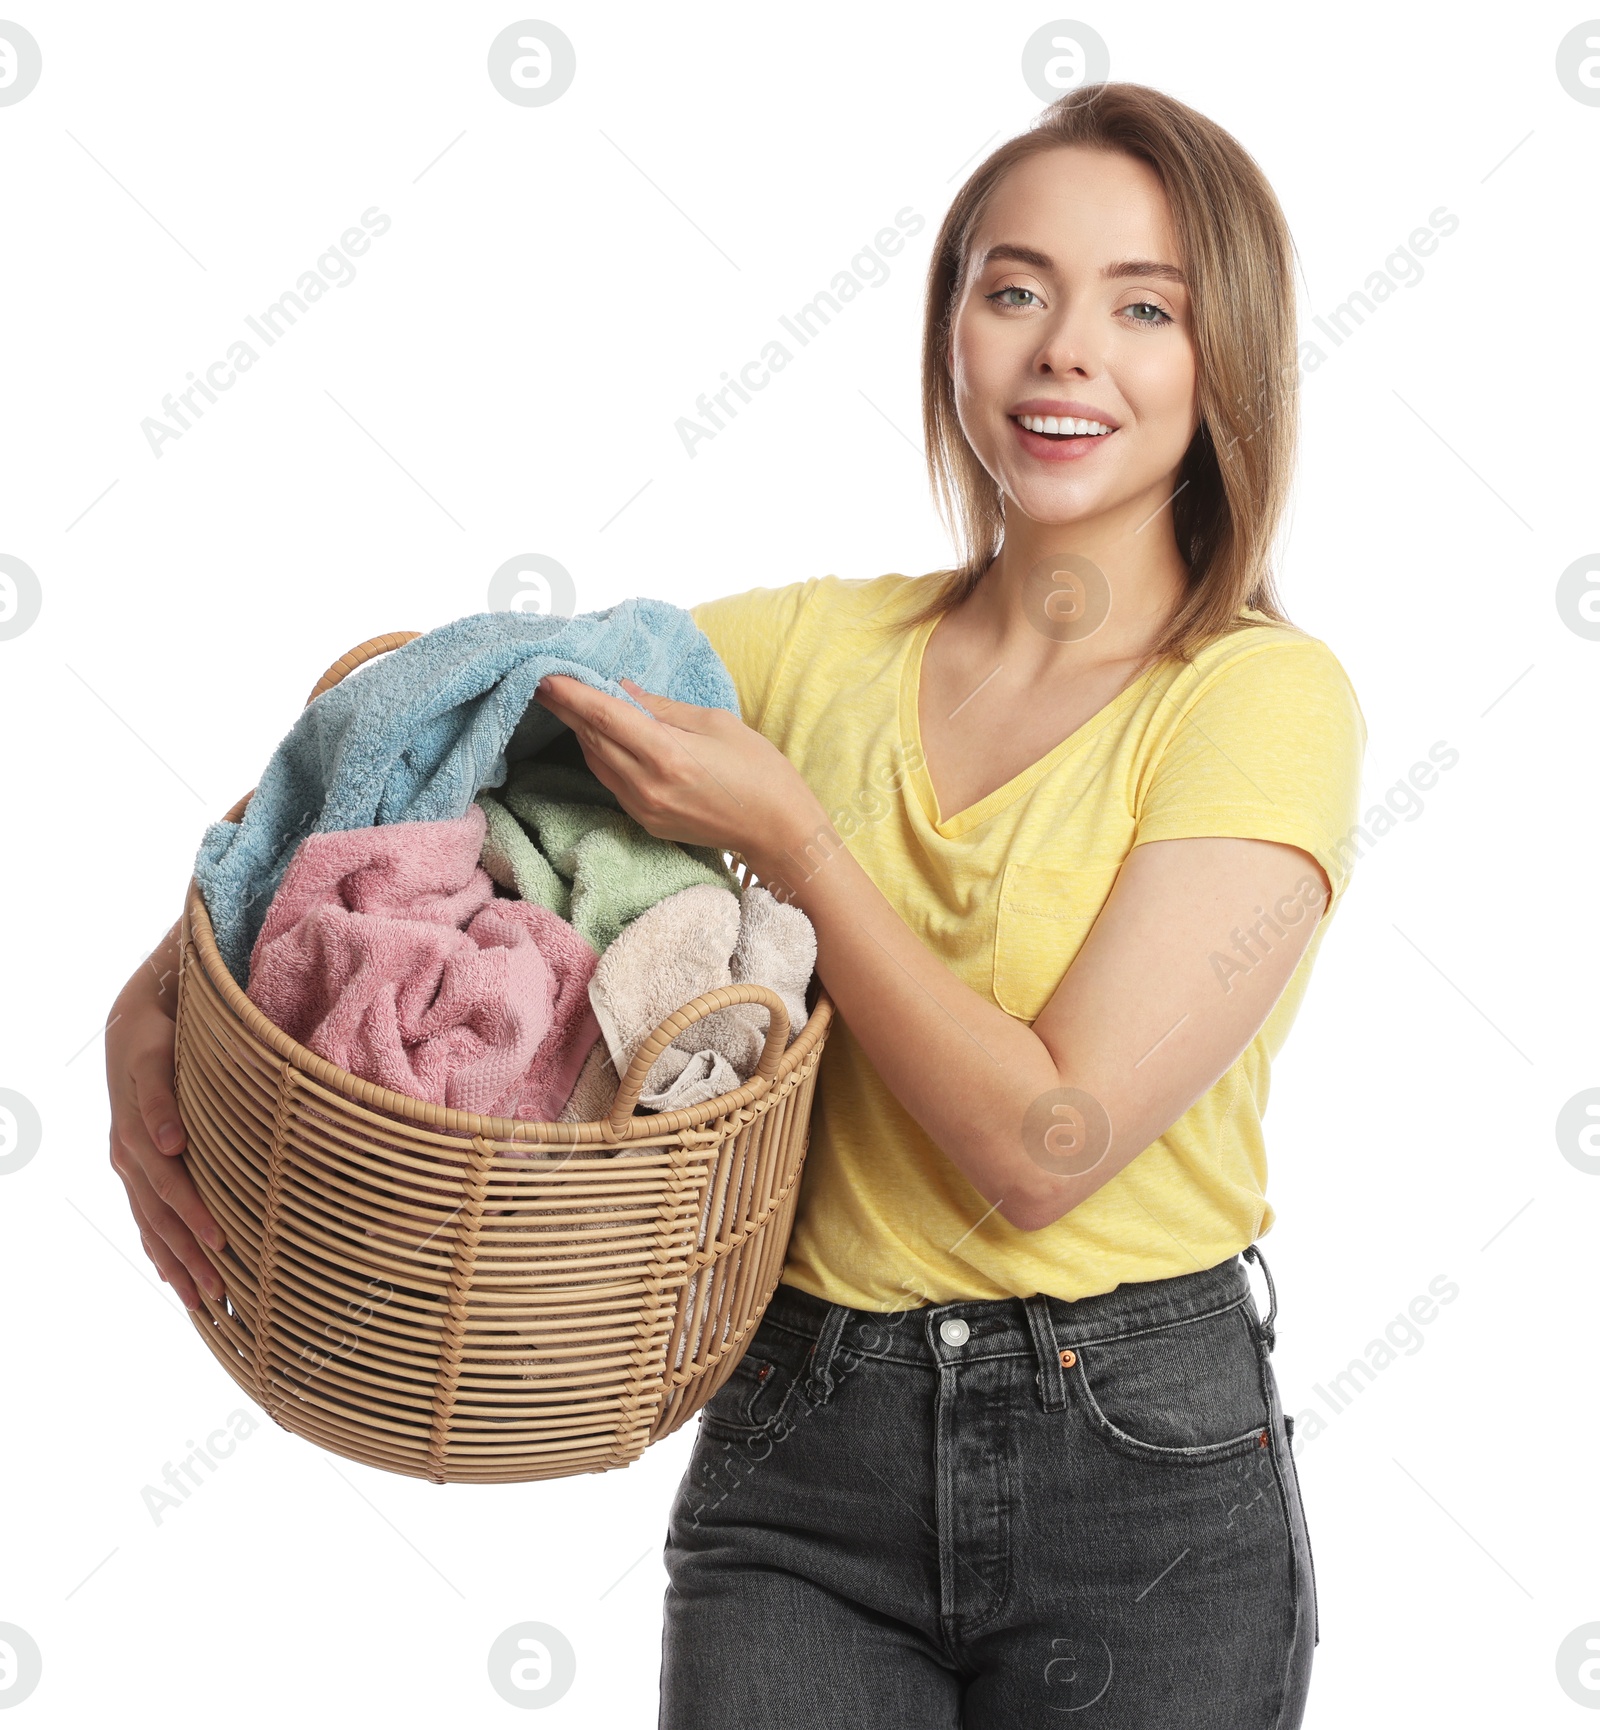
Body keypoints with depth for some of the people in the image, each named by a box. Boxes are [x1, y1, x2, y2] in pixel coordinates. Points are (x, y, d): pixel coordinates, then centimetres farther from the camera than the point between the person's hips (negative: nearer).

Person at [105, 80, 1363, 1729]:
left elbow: (1046, 1143, -17)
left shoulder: (1265, 695, -10)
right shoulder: (820, 645, 3)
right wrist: (158, 997, -10)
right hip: (802, 1453, 3)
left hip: (1147, 1480, -2)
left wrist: (786, 836, -18)